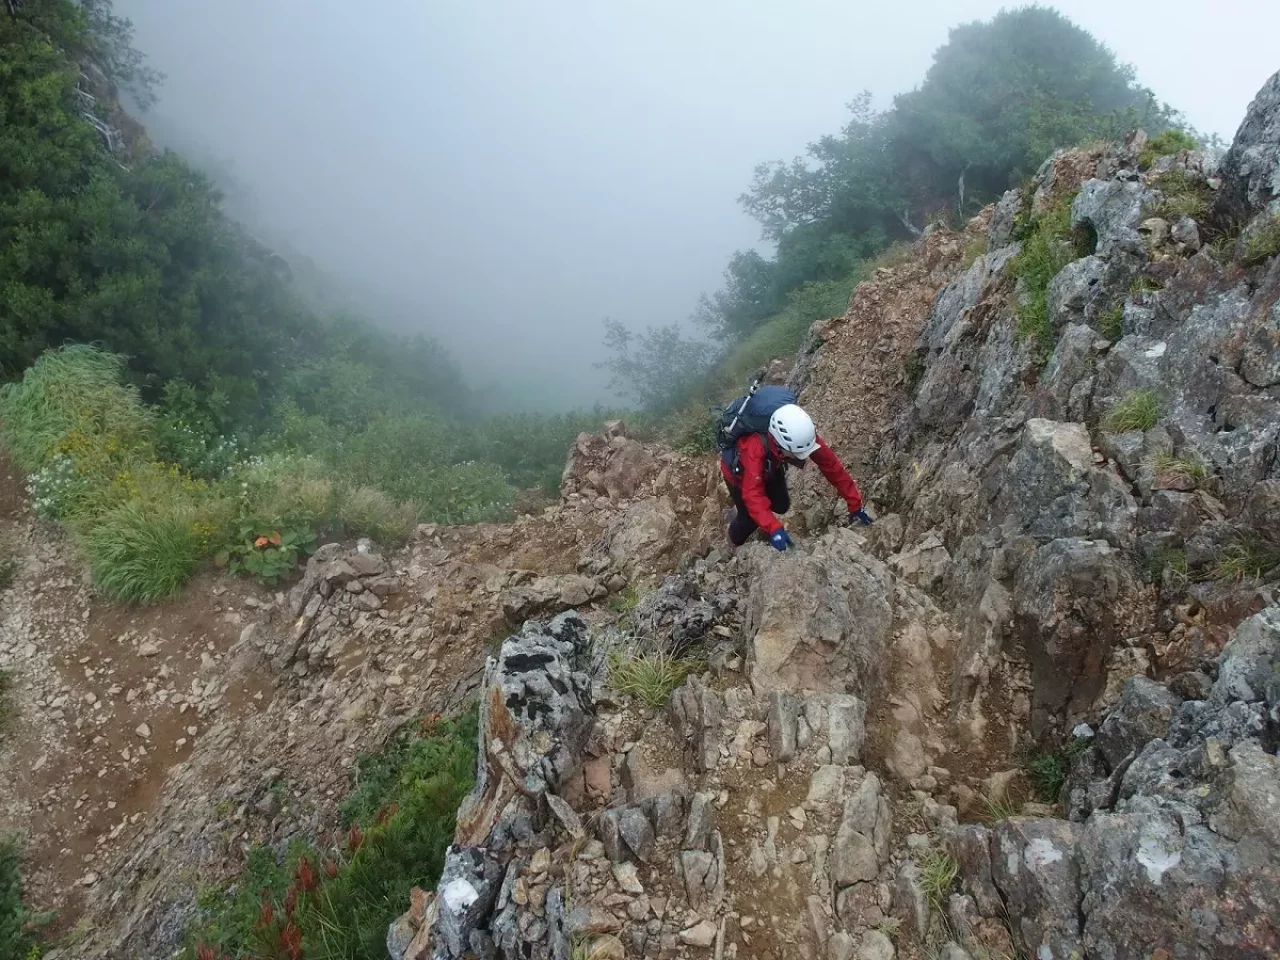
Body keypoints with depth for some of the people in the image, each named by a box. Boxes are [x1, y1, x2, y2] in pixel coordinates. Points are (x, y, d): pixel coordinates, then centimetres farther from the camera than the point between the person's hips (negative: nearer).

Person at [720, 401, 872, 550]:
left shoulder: (802, 436, -34)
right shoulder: (755, 448, -48)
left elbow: (832, 466, -26)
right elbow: (753, 494, -49)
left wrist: (855, 505, -22)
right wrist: (774, 529, -59)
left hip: (769, 465, 5)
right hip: (739, 469, -5)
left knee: (781, 506, 5)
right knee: (750, 517, -2)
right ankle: (736, 545, 31)